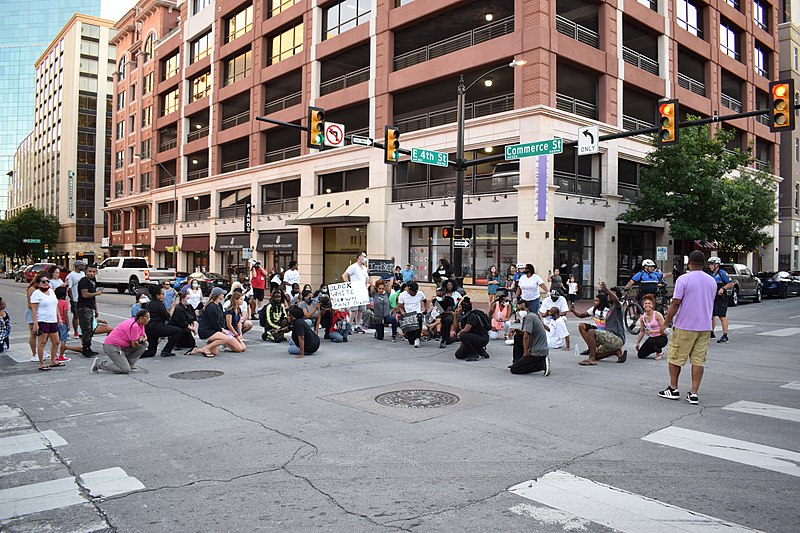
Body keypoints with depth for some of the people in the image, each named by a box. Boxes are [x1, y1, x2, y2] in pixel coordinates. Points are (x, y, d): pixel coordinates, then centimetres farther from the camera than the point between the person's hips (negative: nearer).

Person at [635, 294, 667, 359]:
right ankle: (656, 348, 22)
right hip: (651, 338, 6)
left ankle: (659, 352, -4)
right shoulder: (642, 317, -1)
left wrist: (652, 331, -29)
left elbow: (663, 330, -18)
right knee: (640, 355, -4)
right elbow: (642, 331, 10)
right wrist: (637, 343, 10)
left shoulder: (657, 315, -16)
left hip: (661, 338, -6)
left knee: (650, 342, -37)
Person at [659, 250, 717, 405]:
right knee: (699, 360, 6)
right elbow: (710, 303, 17)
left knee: (675, 358, 8)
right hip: (705, 326, 5)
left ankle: (673, 389, 15)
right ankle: (694, 393, 4)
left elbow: (675, 304, -13)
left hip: (684, 326, -5)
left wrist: (665, 322, -7)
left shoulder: (683, 279, -10)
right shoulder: (712, 281, 8)